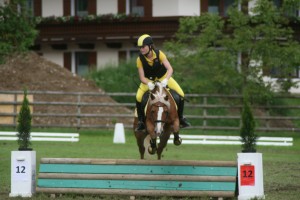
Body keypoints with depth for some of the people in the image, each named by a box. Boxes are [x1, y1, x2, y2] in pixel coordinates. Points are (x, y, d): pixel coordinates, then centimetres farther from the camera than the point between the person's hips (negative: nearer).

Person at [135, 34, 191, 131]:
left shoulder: (159, 54, -23)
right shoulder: (140, 59, -21)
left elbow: (170, 69, -29)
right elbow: (142, 77, -19)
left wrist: (166, 80, -48)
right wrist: (148, 83, -42)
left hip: (163, 78, 0)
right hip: (148, 80, 0)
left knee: (180, 94, -14)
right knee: (139, 97, -26)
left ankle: (180, 118, 6)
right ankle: (141, 121, -10)